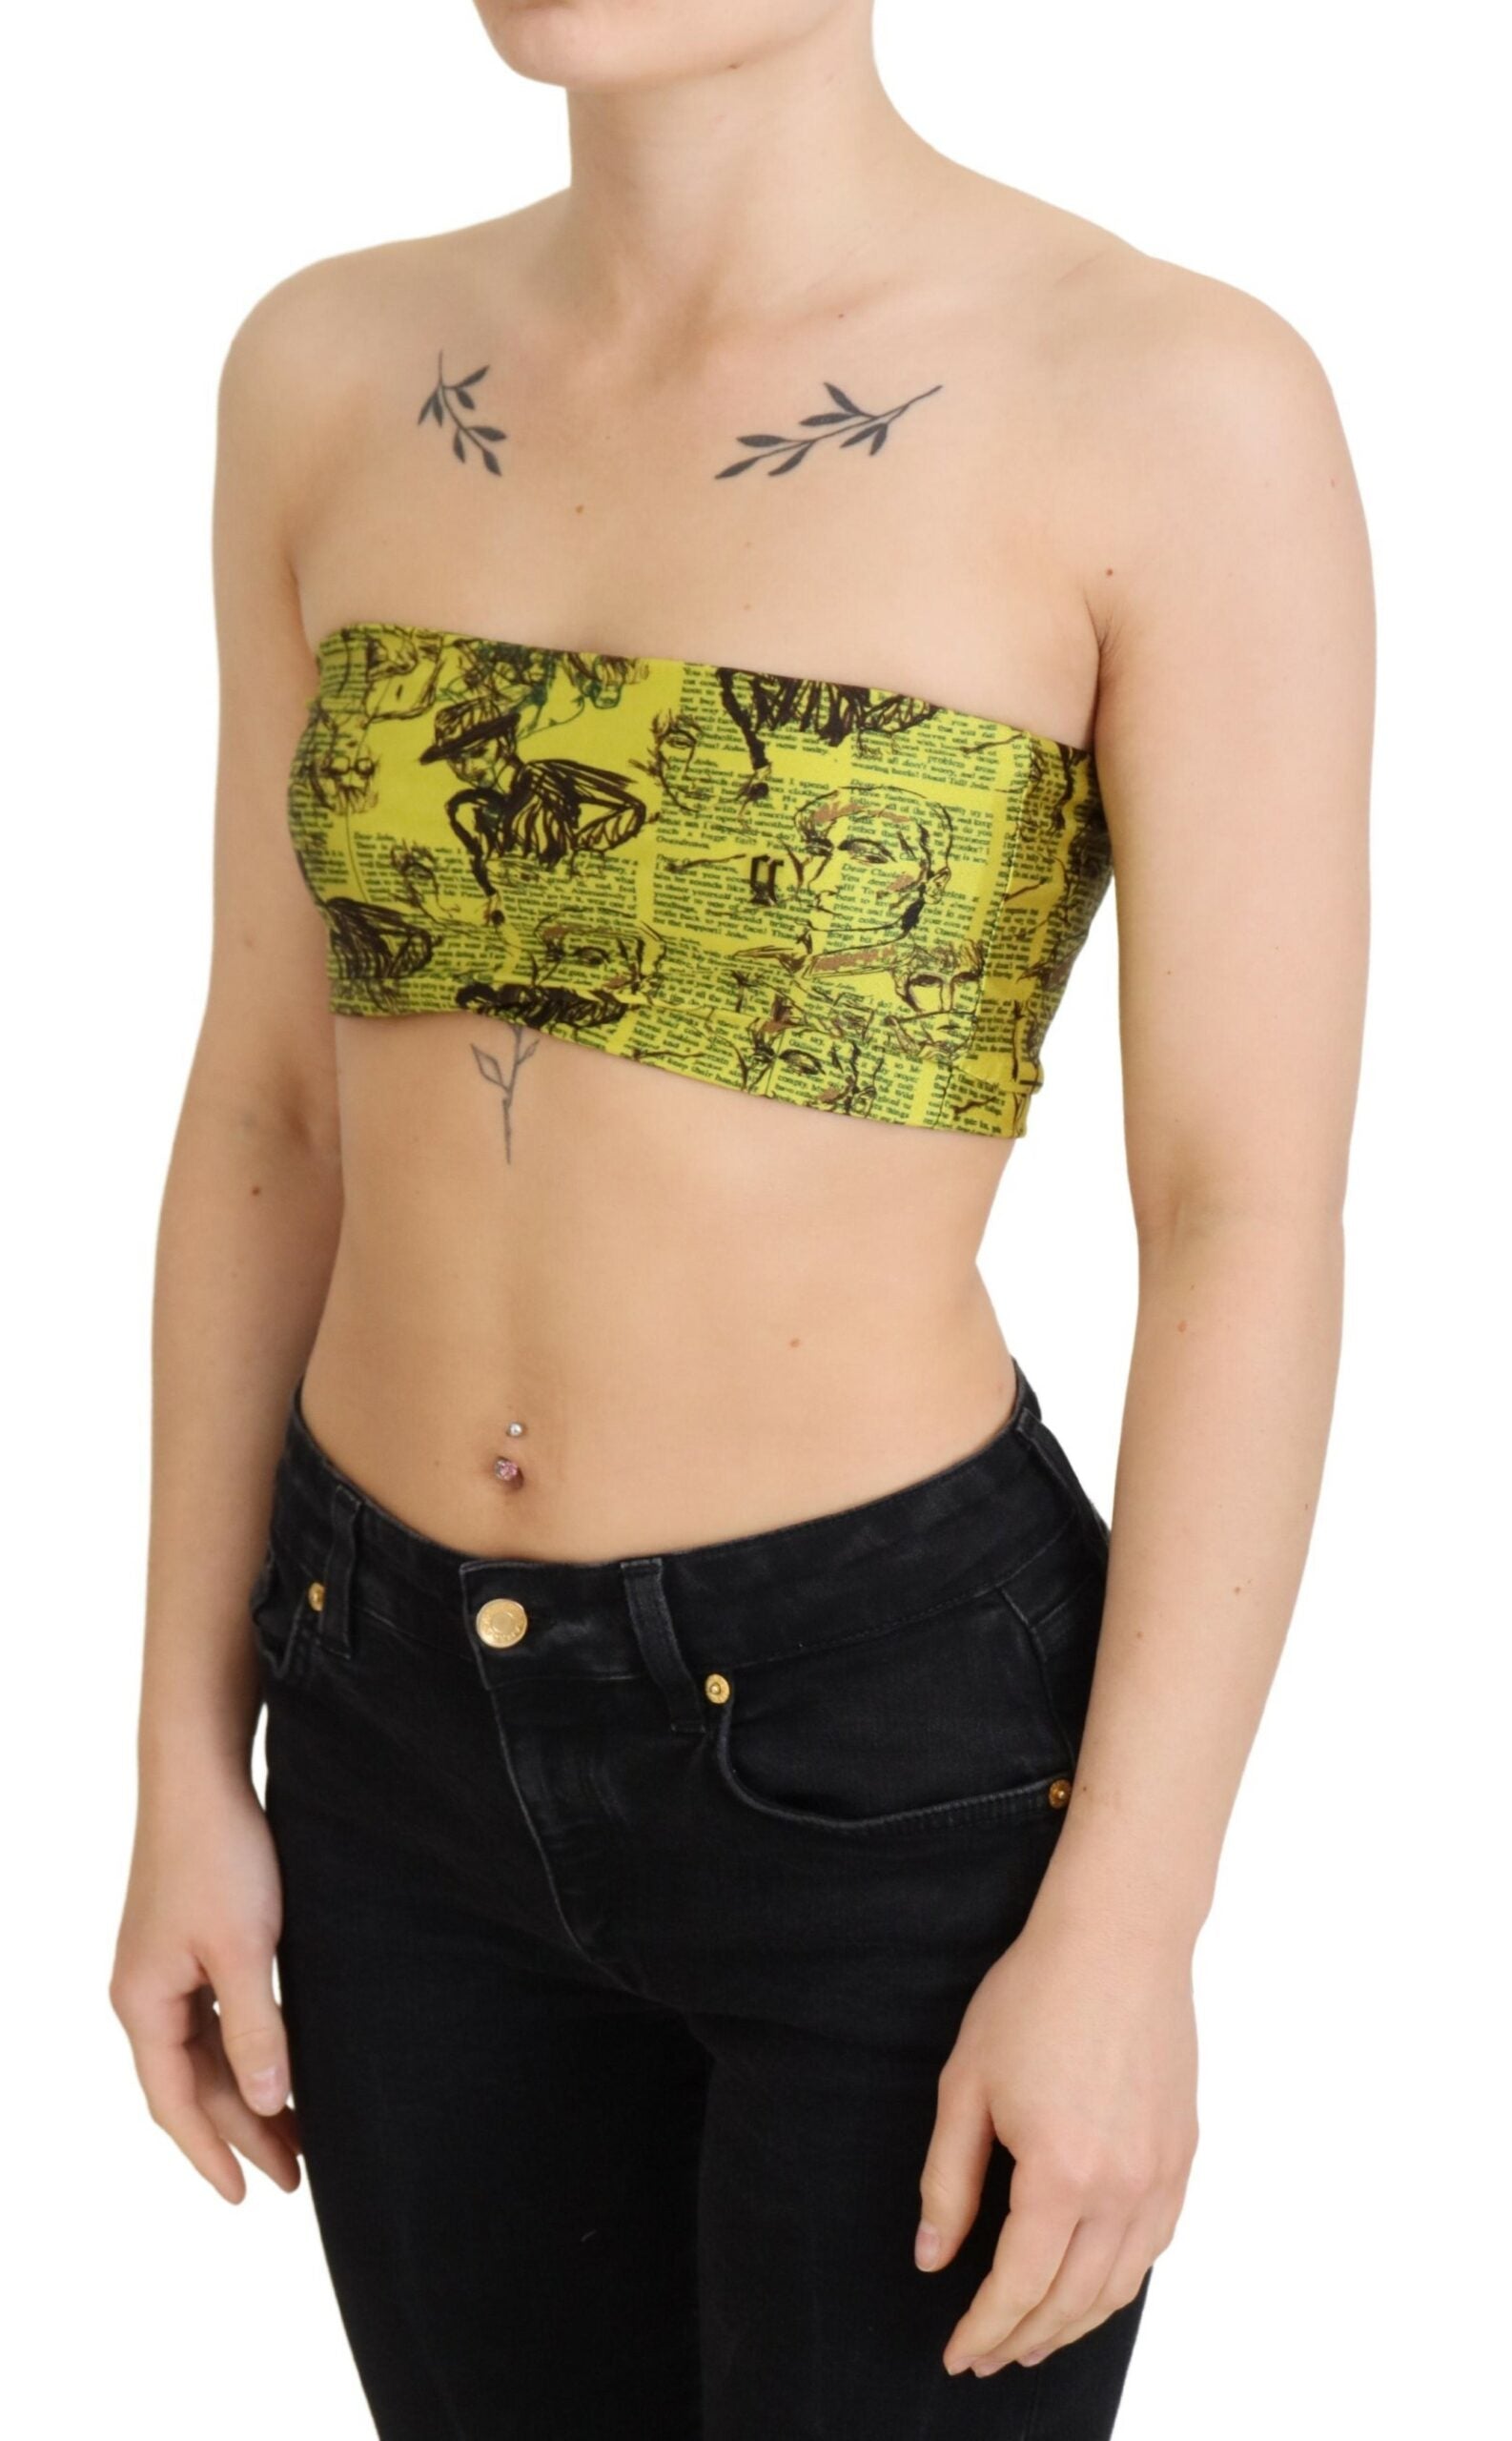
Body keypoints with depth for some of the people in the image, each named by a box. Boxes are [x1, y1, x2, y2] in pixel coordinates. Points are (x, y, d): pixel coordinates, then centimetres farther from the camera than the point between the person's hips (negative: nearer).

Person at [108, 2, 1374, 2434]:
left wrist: (1129, 1930, -14)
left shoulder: (1183, 403, -15)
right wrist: (187, 1769, 6)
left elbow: (1258, 1223, -14)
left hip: (893, 1746, -5)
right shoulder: (336, 371, 0)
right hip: (414, 1728, 5)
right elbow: (273, 1100, 4)